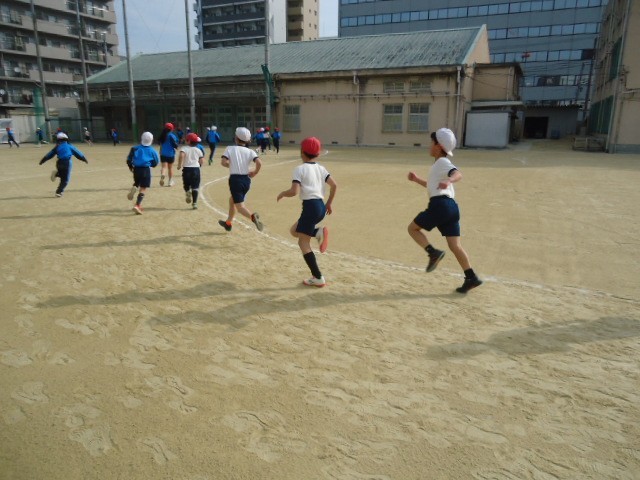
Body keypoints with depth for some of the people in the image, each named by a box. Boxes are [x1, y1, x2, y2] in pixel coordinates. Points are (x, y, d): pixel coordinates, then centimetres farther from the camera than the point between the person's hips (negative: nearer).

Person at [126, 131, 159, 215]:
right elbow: (156, 162, 6)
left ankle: (133, 188, -6)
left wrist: (131, 167, 20)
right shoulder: (152, 151, -2)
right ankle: (137, 205, -14)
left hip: (136, 169, 3)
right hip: (146, 170, -3)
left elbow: (129, 160, 4)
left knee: (137, 183, 30)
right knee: (143, 189, -1)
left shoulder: (135, 148, 4)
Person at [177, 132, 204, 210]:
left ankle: (188, 191, -7)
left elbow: (181, 155, -21)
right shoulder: (198, 150, 8)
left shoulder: (184, 148, -1)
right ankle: (194, 203, -2)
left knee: (186, 185, 23)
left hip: (187, 168, -1)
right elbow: (201, 161, 8)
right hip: (196, 168, 1)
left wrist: (179, 165, -13)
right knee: (195, 187, 3)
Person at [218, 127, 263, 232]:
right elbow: (259, 163, -14)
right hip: (246, 180, 5)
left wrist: (231, 165, 6)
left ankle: (252, 216, -36)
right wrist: (254, 172, 3)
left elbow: (223, 162, -15)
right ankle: (228, 223, 39)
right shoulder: (250, 151, 2)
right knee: (232, 199, 26)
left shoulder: (230, 148, -3)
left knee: (239, 205, -4)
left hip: (235, 179, -5)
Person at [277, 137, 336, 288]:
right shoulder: (321, 168, 13)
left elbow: (294, 191, -16)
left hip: (311, 206, -8)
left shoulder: (299, 169, -6)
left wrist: (282, 193, 4)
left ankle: (318, 278, 0)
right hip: (321, 206, 8)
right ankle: (318, 232, -1)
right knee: (294, 230, 25)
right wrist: (329, 204, 18)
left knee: (303, 242, 2)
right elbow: (334, 185, 7)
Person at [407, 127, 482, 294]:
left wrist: (449, 180, -45)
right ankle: (471, 277, 2)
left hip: (440, 204, -9)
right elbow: (433, 186, 40)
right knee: (455, 245, 6)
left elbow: (458, 174, -25)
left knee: (412, 228, 5)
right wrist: (417, 180, 34)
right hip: (451, 206, 10)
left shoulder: (442, 162, -4)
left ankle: (433, 252, -10)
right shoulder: (439, 164, 26)